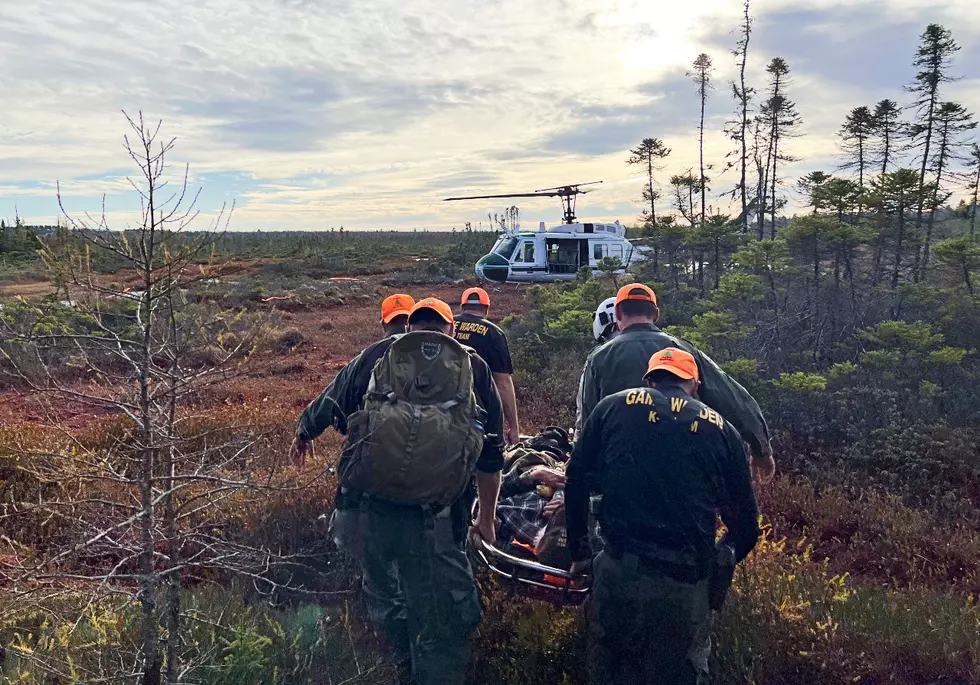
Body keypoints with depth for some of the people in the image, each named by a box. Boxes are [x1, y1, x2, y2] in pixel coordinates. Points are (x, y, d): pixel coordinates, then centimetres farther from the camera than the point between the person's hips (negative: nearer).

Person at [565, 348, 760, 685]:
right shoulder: (721, 429, 9)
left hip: (620, 570, 0)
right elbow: (746, 525, 13)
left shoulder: (613, 407, 7)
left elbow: (576, 483, 8)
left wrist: (580, 552, 19)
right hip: (686, 581, 1)